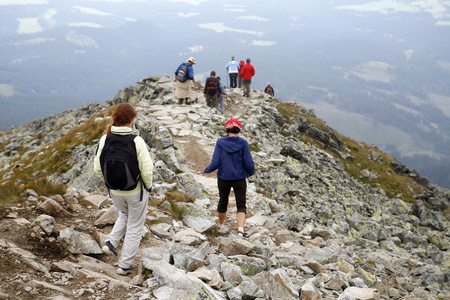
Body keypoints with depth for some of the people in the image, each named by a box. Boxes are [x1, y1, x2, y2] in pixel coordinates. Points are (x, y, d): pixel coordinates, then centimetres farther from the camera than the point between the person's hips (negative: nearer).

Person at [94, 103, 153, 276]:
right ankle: (125, 265, 23)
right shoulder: (137, 141, -24)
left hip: (115, 191, 4)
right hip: (136, 191, -4)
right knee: (134, 226, 15)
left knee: (124, 214, 35)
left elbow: (97, 168, -3)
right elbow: (147, 170, -20)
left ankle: (111, 243, 20)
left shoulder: (105, 140, -11)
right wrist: (148, 186, 0)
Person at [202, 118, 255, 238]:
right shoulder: (243, 143, -10)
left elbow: (215, 163, -11)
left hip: (223, 179, 2)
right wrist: (251, 172, 11)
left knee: (223, 201, 23)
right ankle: (240, 229, -17)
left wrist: (206, 170, 9)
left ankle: (220, 226, 42)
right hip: (240, 179, -2)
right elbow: (249, 163, -10)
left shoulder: (220, 143, -9)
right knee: (241, 206, 4)